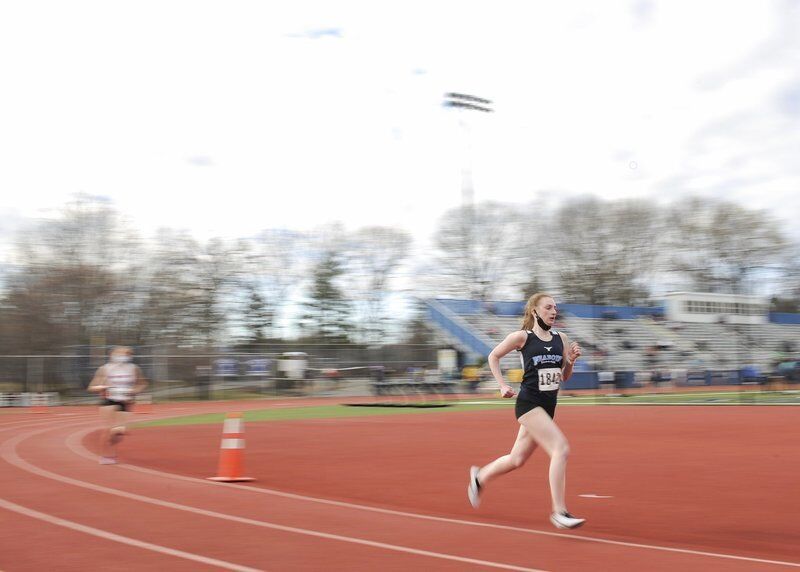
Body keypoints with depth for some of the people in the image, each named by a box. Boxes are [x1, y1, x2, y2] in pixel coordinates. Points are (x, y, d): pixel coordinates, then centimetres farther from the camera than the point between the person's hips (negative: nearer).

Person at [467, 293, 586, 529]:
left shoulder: (561, 338, 8)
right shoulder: (522, 337, -7)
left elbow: (565, 377, 13)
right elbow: (493, 356, 6)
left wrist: (571, 361, -6)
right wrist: (503, 385, -3)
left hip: (548, 407, 7)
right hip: (528, 403, -6)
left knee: (517, 459, 16)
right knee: (561, 449, -21)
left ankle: (480, 476, 43)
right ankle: (559, 512, -15)